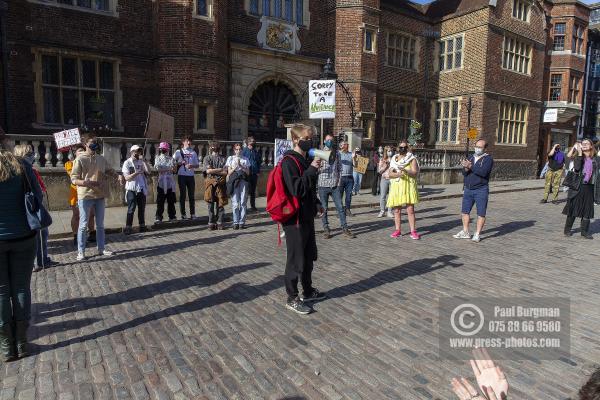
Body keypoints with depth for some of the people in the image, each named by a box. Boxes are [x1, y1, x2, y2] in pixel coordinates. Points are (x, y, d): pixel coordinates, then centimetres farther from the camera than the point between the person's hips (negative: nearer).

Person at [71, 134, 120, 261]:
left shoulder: (101, 159, 8)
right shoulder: (80, 159, -8)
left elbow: (109, 170, 23)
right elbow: (74, 179, -10)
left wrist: (118, 175, 4)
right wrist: (84, 182, -30)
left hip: (100, 196, 5)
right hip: (85, 197, -5)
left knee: (100, 224, 13)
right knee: (83, 225, 1)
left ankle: (101, 249, 24)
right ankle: (81, 252, 12)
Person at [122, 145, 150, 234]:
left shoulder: (141, 162, 8)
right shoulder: (127, 163, -4)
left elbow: (148, 172, -5)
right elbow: (127, 177, -11)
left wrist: (143, 160, -9)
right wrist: (136, 173, -24)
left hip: (142, 188, 4)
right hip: (131, 189, -4)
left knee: (142, 208, 9)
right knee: (131, 209, -4)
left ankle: (142, 225, 18)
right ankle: (128, 227, 1)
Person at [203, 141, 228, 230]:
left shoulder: (223, 159, 3)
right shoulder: (207, 158, 7)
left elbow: (225, 173, -6)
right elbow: (208, 170, -4)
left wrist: (213, 171, -6)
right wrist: (220, 170, -2)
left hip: (220, 184, -1)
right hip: (210, 183, 1)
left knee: (220, 204, 2)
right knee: (210, 205, 5)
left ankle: (220, 223, 7)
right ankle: (211, 223, 11)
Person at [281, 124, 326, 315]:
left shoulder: (305, 160, 13)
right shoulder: (289, 161, -15)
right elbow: (296, 189, -25)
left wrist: (316, 204, 12)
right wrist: (312, 170, -24)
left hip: (307, 216, 9)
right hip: (295, 218, -9)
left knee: (309, 256, 19)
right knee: (296, 259, 1)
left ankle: (308, 291, 34)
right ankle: (292, 298, 15)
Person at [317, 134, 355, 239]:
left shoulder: (336, 153, 11)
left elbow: (339, 168, 12)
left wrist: (339, 180, 4)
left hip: (335, 185, 2)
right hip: (323, 184, -2)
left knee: (340, 207, 1)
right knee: (324, 208, 4)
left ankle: (345, 228, 9)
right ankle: (326, 229, 14)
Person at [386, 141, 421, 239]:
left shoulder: (412, 159, 4)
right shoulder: (393, 160, 14)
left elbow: (415, 173, -6)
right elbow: (390, 173, 4)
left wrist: (405, 171, -24)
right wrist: (397, 174, -17)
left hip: (408, 187, -3)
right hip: (396, 187, 3)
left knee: (410, 210, -7)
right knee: (396, 210, 4)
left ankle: (413, 231, -2)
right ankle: (397, 230, 13)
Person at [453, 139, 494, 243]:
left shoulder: (488, 159, -5)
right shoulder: (471, 158, 12)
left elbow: (483, 172, -22)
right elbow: (464, 173, 3)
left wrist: (470, 166, -22)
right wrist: (466, 168, -18)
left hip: (481, 190, -6)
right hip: (468, 189, 6)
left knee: (481, 213, -1)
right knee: (465, 211, 9)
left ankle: (477, 234, 6)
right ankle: (465, 232, 19)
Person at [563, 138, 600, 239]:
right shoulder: (578, 156, 2)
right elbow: (576, 168, -17)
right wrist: (579, 154, -17)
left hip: (589, 187, 2)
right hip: (577, 186, -2)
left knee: (587, 209, 6)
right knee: (573, 207, 3)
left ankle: (584, 231, 16)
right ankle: (567, 229, 13)